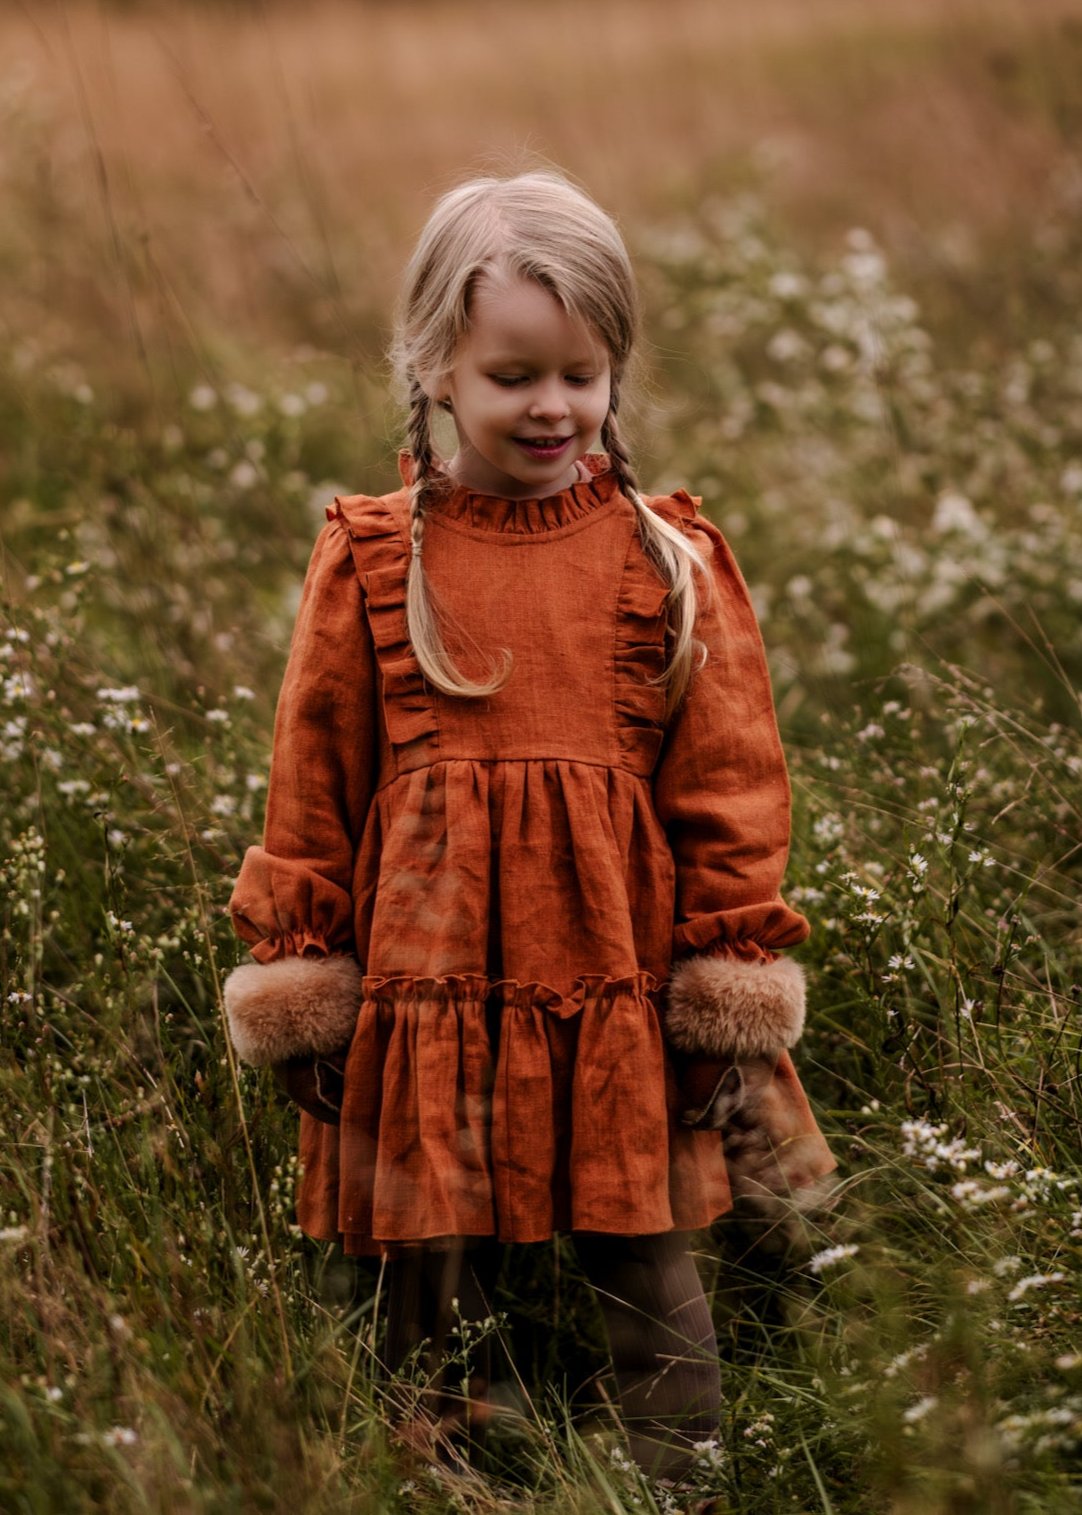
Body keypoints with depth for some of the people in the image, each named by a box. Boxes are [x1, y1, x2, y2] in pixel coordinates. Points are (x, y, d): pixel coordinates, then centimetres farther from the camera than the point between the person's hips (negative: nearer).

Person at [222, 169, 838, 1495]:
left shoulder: (670, 558, 1)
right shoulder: (371, 558, 1)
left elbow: (729, 784, 3)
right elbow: (312, 782, 6)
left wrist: (734, 983, 0)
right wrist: (298, 971, 6)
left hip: (623, 985, 0)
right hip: (429, 980, 1)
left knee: (647, 1276, 7)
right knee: (432, 1285, 10)